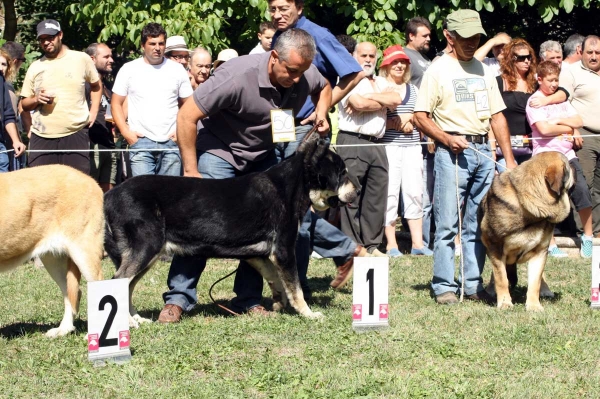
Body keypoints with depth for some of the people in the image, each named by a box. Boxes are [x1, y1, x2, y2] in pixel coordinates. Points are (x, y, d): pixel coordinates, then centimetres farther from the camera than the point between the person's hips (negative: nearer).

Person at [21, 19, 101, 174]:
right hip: (42, 138, 2)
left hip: (76, 134, -2)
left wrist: (93, 112, 5)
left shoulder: (81, 59, 5)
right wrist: (36, 100, -8)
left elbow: (96, 86, 18)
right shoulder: (35, 67, 10)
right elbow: (25, 104, 14)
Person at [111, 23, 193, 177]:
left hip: (170, 142, 2)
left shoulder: (177, 70, 7)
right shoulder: (129, 69, 4)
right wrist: (126, 132, -4)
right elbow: (116, 104, 7)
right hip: (141, 142, -1)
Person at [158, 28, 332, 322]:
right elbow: (187, 116, -27)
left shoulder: (306, 76, -15)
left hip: (264, 157, 5)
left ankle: (248, 299, 7)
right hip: (220, 151, -5)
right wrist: (191, 171, -24)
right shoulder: (238, 76, -33)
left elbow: (323, 89, 14)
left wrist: (321, 114, -8)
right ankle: (178, 299, -9)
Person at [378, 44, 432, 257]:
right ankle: (391, 244, 1)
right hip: (389, 146, -4)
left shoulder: (413, 89, 18)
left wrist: (410, 119, 0)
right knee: (390, 193, -5)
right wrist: (399, 122, -12)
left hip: (412, 147, 5)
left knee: (415, 193, 1)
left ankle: (418, 243, 4)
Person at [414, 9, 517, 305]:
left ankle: (473, 285, 13)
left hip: (483, 150, 5)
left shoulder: (484, 71, 16)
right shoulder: (438, 70, 0)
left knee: (478, 225, 7)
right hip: (452, 153, -5)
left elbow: (497, 116, 18)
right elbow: (421, 117, -4)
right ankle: (444, 287, -1)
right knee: (447, 225, -6)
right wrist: (447, 139, -18)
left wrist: (509, 159, 11)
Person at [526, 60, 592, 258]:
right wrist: (569, 128, -3)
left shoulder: (561, 99, 16)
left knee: (581, 189, -10)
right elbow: (544, 129, -16)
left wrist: (559, 120, -7)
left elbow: (578, 121, 9)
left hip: (567, 154, 5)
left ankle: (588, 237, 0)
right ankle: (550, 244, 7)